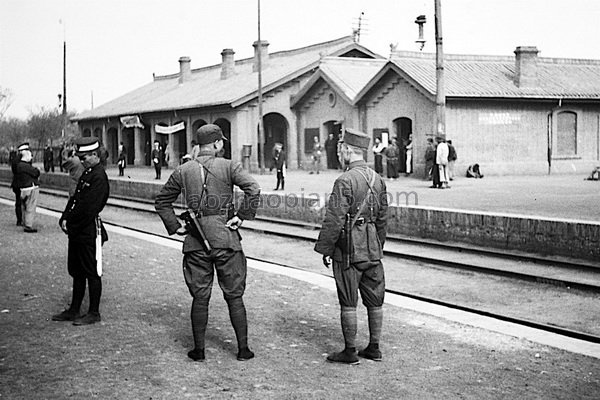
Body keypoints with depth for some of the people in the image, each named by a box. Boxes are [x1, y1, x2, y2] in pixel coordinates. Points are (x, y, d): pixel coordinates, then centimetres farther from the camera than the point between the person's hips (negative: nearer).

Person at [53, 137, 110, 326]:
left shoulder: (99, 177, -17)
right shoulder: (87, 173, 13)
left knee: (92, 273, 1)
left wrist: (71, 224, -12)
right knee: (76, 271, 16)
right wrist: (65, 218, -1)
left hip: (90, 232, -9)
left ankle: (94, 313, 11)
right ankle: (74, 310, 25)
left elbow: (88, 209, -22)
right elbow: (74, 198, 13)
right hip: (77, 232, 9)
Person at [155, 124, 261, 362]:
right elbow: (253, 189, -18)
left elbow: (162, 201, 13)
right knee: (234, 296, 8)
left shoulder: (182, 171, 6)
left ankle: (198, 350, 13)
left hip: (195, 243, 2)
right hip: (225, 238, -2)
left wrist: (174, 226, 13)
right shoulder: (229, 167, -5)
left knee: (199, 297, 10)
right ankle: (243, 349, 12)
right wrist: (242, 216, -9)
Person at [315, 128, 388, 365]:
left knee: (348, 302, 2)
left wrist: (325, 249, -8)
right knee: (374, 300, 12)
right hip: (373, 251, 7)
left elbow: (334, 220, -18)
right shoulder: (377, 179, 7)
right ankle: (374, 348, 21)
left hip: (348, 251, -7)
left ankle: (350, 352, 8)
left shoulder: (345, 181, -17)